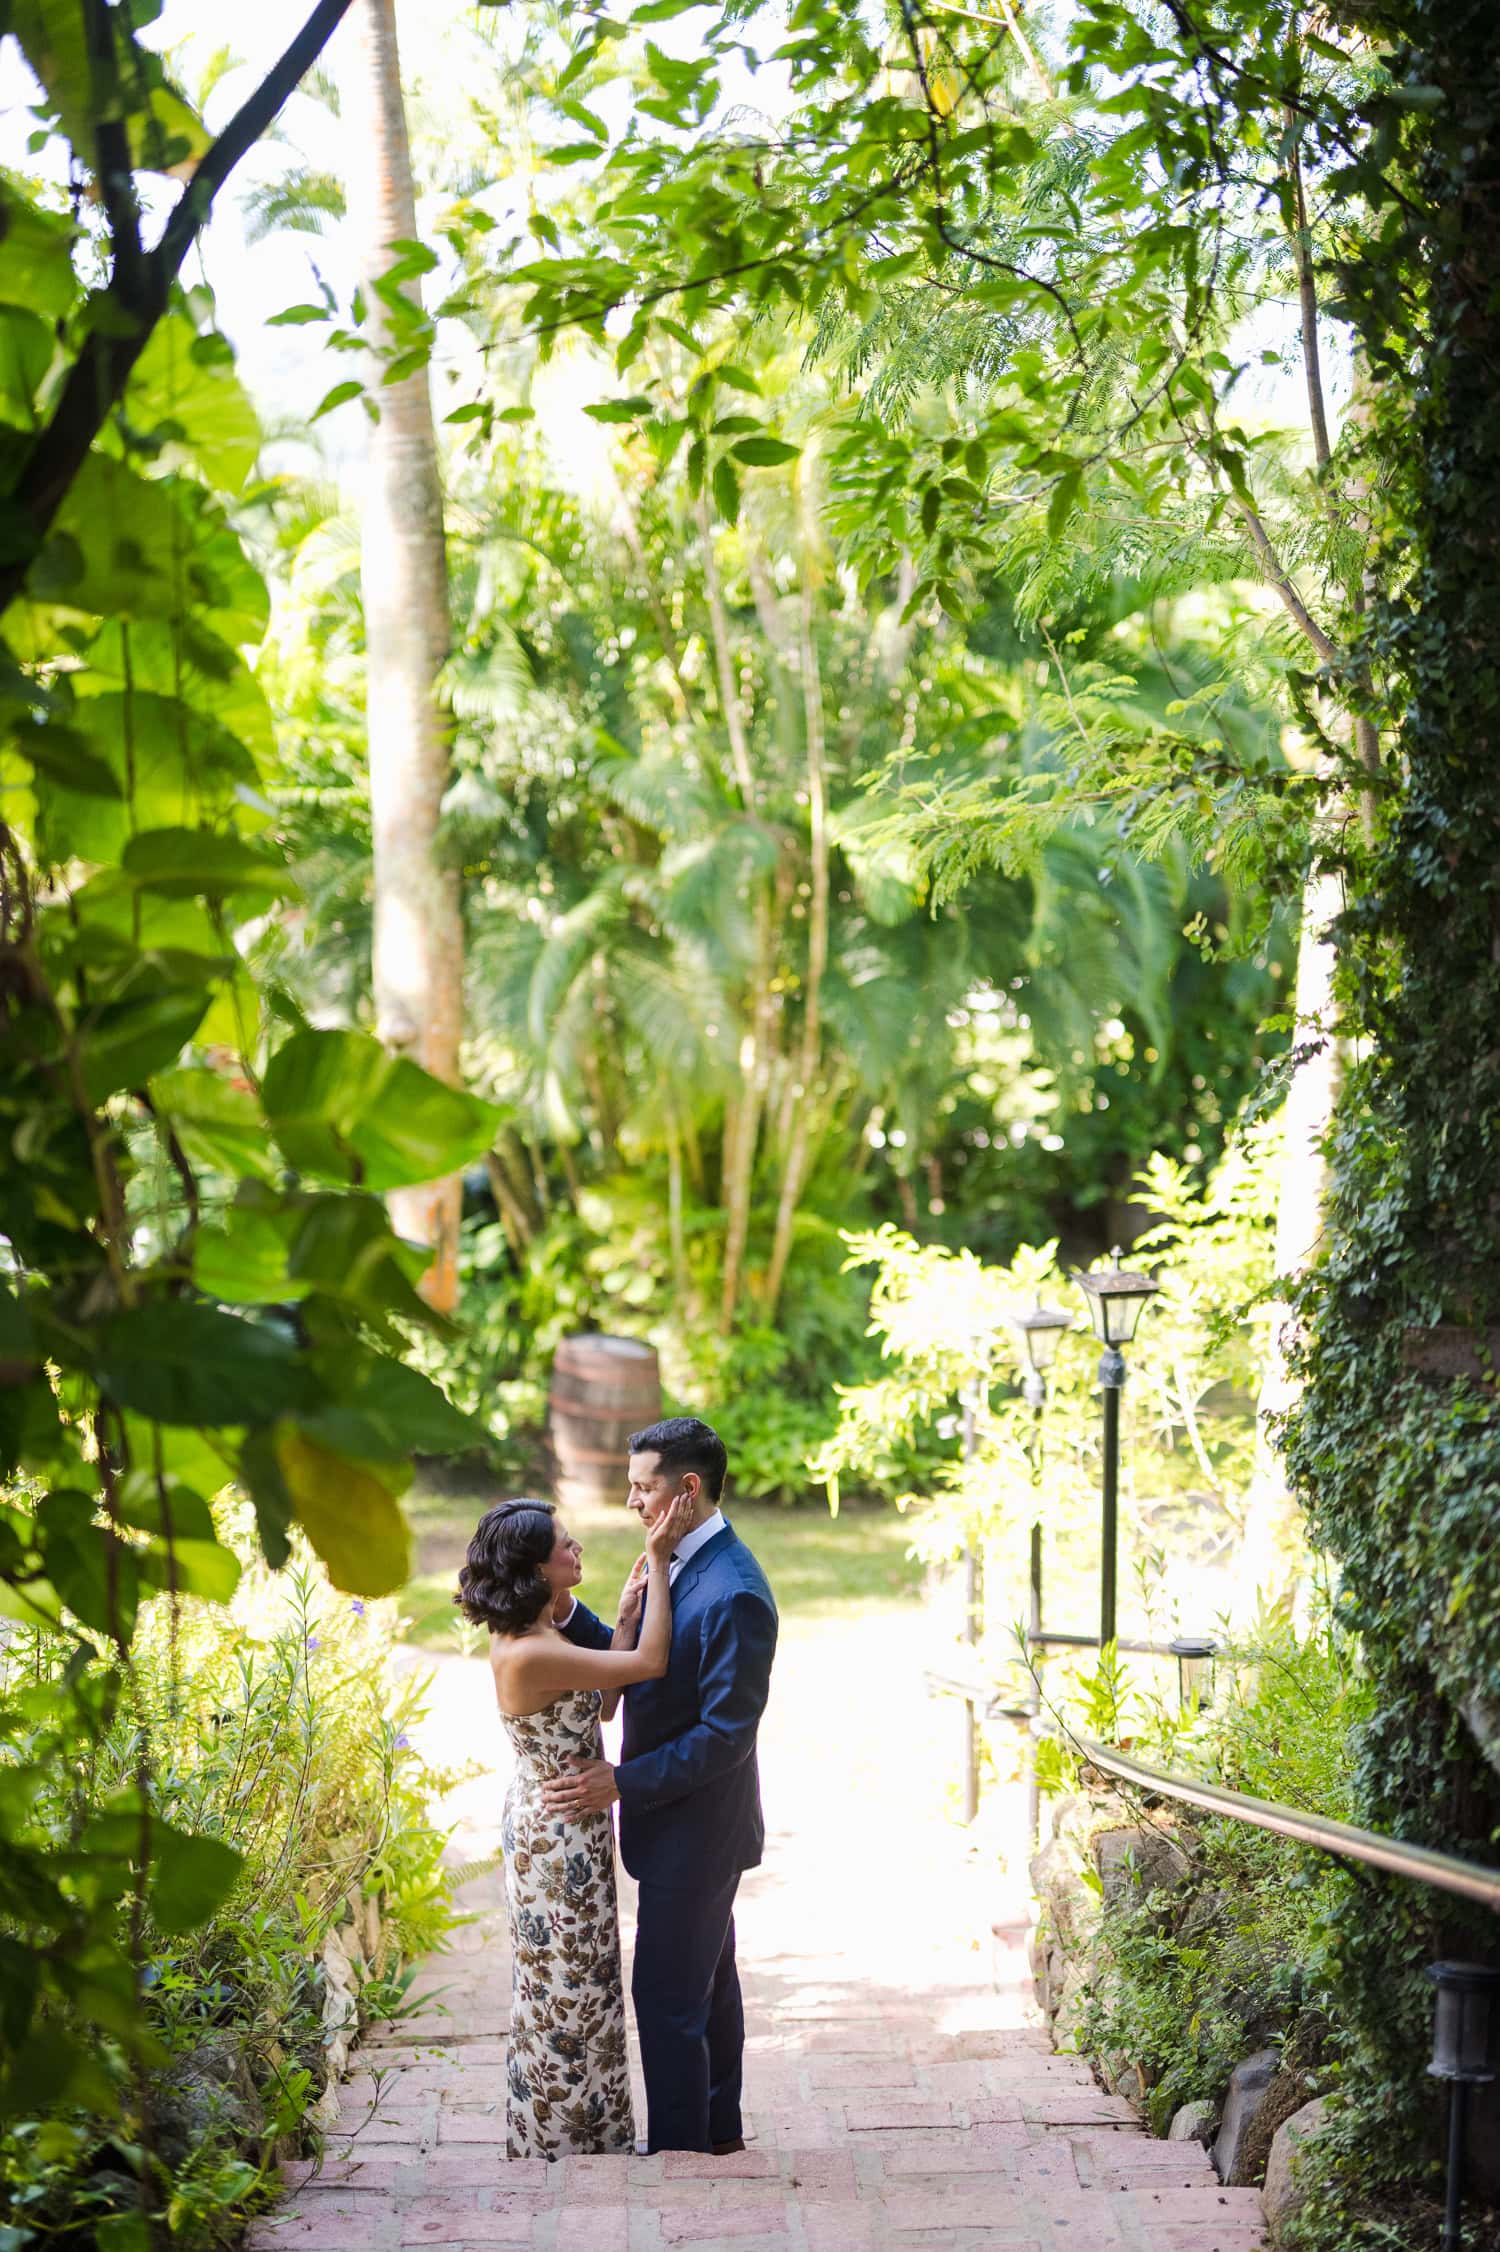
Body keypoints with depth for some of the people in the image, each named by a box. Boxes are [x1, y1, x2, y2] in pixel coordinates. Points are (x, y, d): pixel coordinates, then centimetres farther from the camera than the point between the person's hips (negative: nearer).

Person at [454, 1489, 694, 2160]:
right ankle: (563, 2146, 21)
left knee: (569, 1986, 21)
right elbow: (651, 1663, -27)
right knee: (566, 1989, 6)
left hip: (550, 1822, 10)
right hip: (558, 1837, -10)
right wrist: (658, 1558, -23)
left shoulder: (532, 1633, 0)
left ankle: (584, 2135, 36)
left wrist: (625, 1618, 1)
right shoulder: (530, 1655, -30)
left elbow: (602, 1700, 7)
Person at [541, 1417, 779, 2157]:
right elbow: (638, 1663, 12)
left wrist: (622, 1783, -24)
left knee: (667, 1994, -2)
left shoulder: (733, 1594, -25)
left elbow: (726, 1733, -26)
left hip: (696, 1828, -10)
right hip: (685, 1821, 10)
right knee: (706, 1982, 20)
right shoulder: (681, 1563, 6)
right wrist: (566, 1614, -3)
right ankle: (717, 2130, 33)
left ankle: (678, 2147, 8)